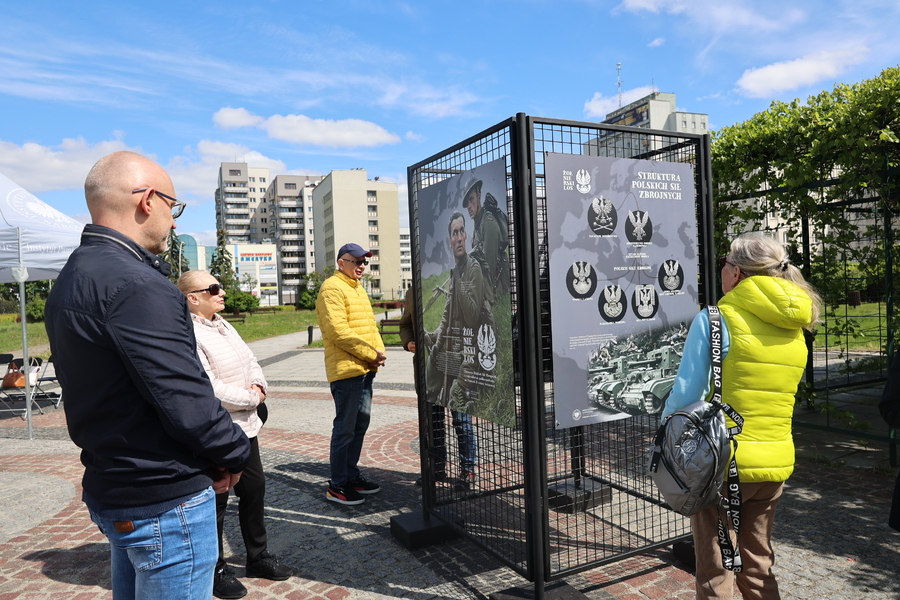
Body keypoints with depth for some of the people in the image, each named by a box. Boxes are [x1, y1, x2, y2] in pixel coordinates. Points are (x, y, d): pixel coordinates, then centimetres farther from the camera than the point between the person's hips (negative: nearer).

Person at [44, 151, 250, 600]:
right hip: (165, 500, -10)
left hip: (108, 491, 10)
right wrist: (234, 455, -9)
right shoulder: (135, 285, -24)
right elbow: (185, 400, -26)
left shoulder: (71, 281, 8)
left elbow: (102, 393, 10)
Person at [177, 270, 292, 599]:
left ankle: (258, 555, 36)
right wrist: (250, 399, -14)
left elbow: (251, 361, 14)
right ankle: (215, 570, 27)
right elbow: (208, 389, -25)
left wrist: (258, 386, -6)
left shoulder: (222, 325, 10)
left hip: (245, 426, 9)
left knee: (254, 489, 17)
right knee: (214, 501, 7)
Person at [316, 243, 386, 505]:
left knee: (360, 424, 15)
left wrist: (378, 351, 1)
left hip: (365, 369, 9)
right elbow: (338, 330, -19)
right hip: (346, 369, -9)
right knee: (345, 428, -3)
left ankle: (351, 475, 27)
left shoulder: (358, 289, 20)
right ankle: (337, 486, 7)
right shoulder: (332, 288, -10)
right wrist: (370, 353, -16)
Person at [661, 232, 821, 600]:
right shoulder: (795, 329, 5)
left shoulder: (714, 320, -15)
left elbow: (687, 395, -17)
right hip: (776, 464, 6)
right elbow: (771, 395, 13)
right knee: (758, 566, 23)